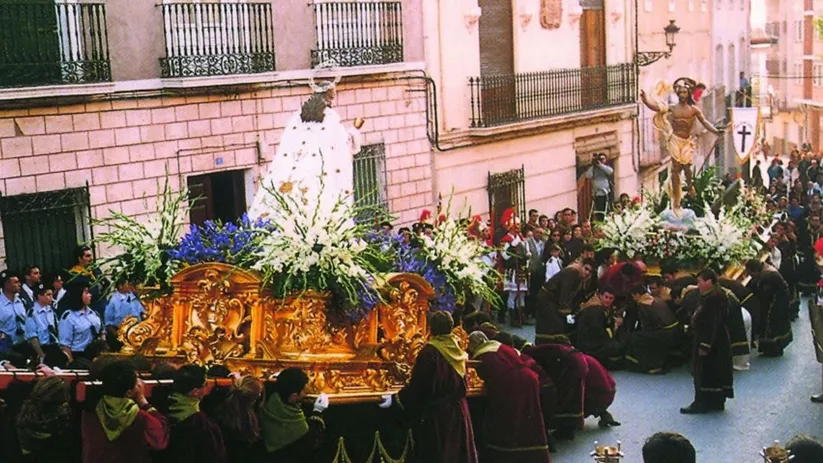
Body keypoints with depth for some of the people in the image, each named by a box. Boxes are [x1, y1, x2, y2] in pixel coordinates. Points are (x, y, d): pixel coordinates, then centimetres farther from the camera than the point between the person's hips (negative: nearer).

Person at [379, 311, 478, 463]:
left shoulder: (429, 352, -16)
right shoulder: (458, 351, 4)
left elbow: (416, 385, -17)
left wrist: (395, 399, -7)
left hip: (436, 414, -6)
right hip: (458, 411, 6)